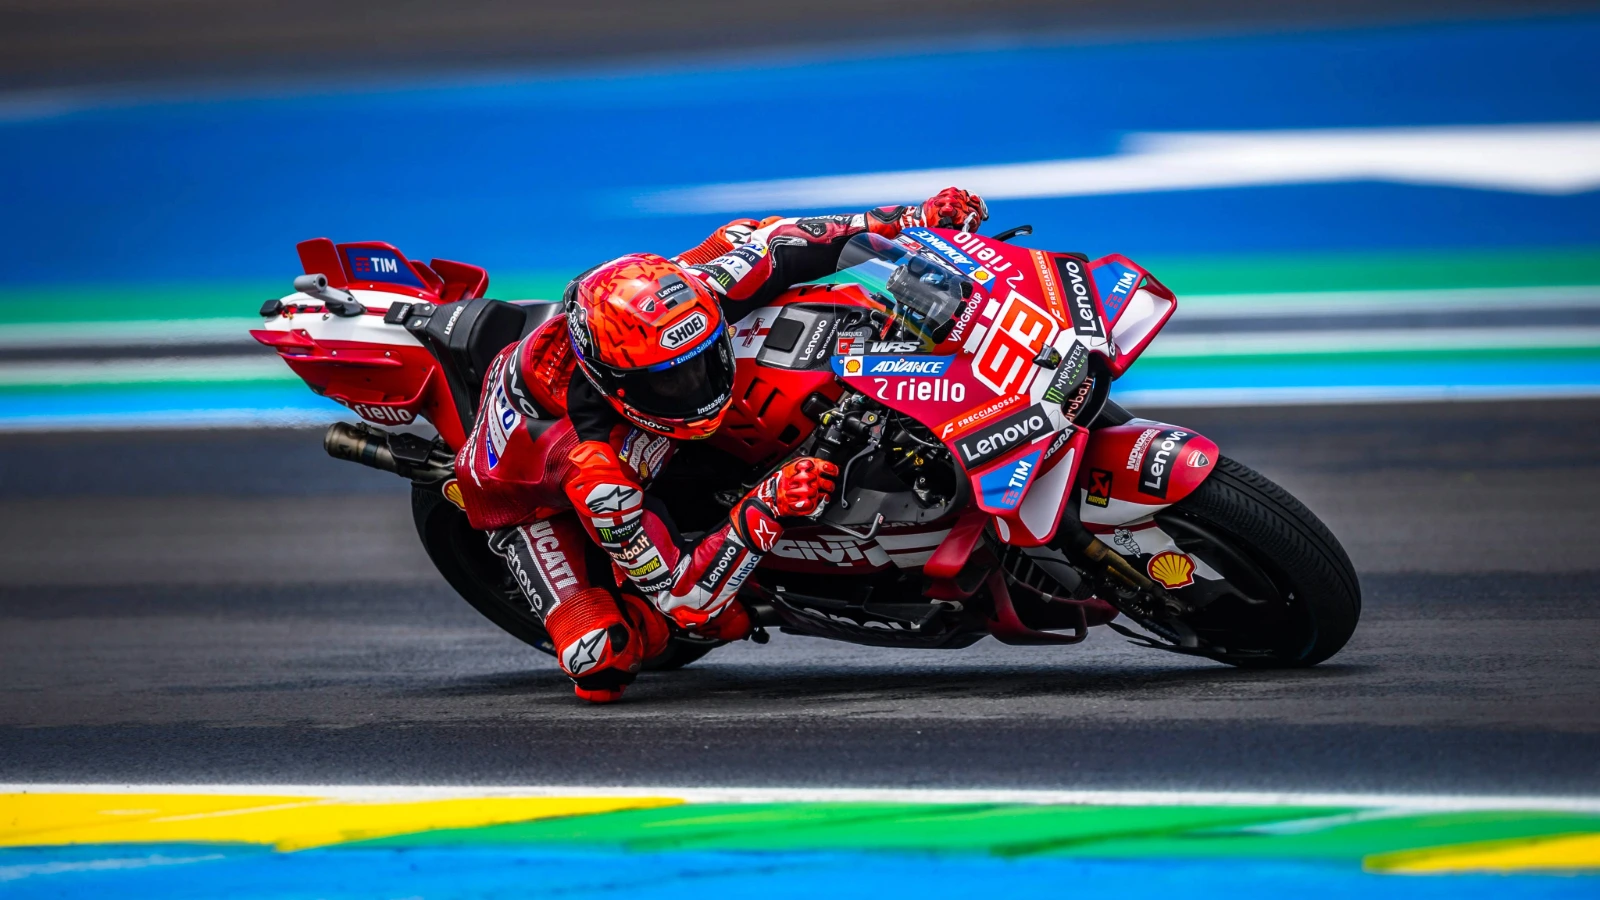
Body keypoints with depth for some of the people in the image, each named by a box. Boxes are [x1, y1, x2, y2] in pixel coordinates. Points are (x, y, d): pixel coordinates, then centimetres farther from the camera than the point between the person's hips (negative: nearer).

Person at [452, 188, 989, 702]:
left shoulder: (679, 300, -34)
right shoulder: (595, 471, -47)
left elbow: (754, 239, -15)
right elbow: (682, 597, -41)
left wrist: (915, 220, -20)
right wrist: (767, 509, -54)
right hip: (533, 501, -6)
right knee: (607, 663, -27)